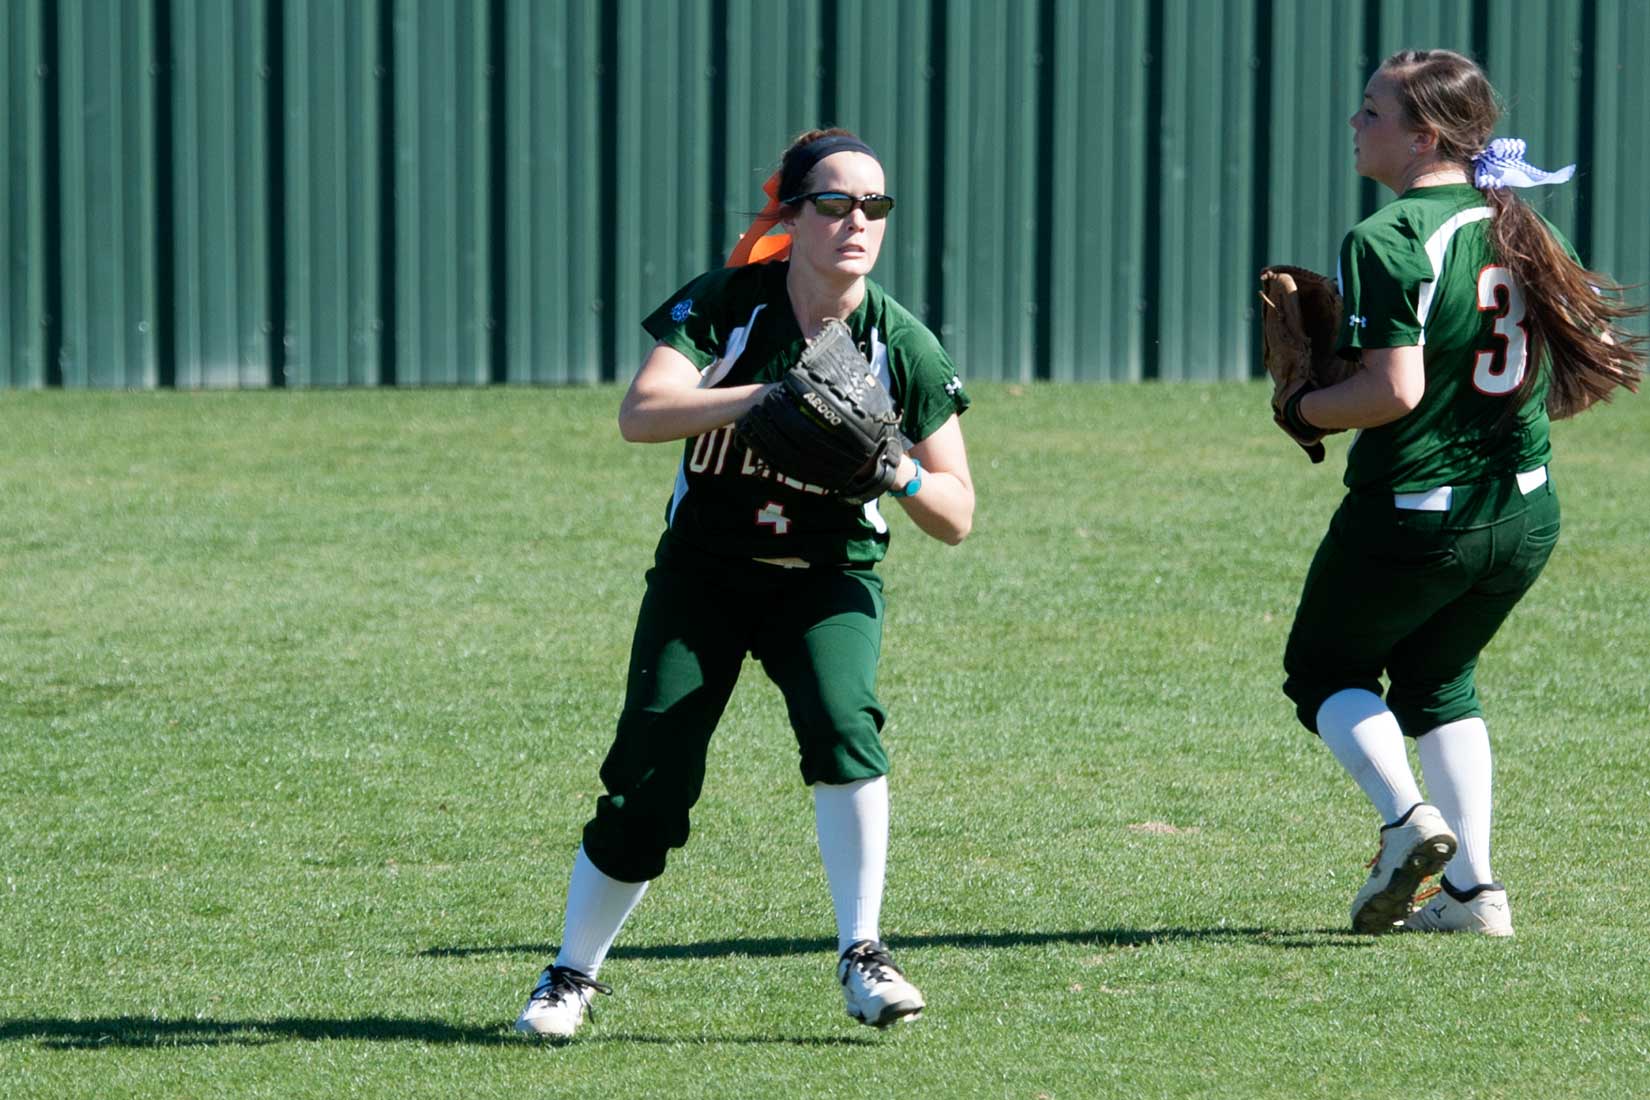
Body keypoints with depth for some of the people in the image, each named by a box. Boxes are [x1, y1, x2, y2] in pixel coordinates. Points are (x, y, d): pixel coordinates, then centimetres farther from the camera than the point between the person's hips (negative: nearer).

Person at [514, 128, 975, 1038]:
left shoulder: (903, 347, -10)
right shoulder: (724, 304, -12)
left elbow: (956, 518, -8)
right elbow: (639, 413, -28)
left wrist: (896, 470, -29)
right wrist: (766, 396, -40)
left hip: (828, 579, 0)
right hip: (703, 575, 0)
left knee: (841, 723, -28)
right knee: (648, 781, -7)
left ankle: (861, 955, -18)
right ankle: (573, 975, 12)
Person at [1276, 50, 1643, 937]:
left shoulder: (1388, 241, -18)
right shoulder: (1522, 230, 5)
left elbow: (1395, 390, -26)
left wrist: (1303, 412, -10)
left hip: (1413, 517, -7)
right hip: (1527, 515, 7)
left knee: (1323, 671, 16)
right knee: (1438, 681, 25)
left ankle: (1405, 818, -7)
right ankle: (1471, 889, 16)